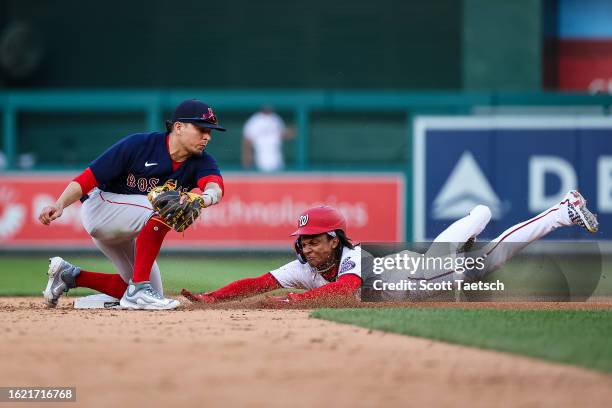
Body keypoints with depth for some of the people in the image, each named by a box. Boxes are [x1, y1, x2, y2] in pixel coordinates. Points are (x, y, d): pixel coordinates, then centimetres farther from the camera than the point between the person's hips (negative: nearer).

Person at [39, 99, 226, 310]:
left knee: (153, 293, 10)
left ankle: (71, 276, 20)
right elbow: (89, 177, -22)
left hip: (125, 235, 7)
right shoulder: (138, 144, -20)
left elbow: (215, 186, -31)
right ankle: (138, 290, -29)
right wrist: (60, 204, -37)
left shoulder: (201, 162, -8)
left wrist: (205, 198, -56)